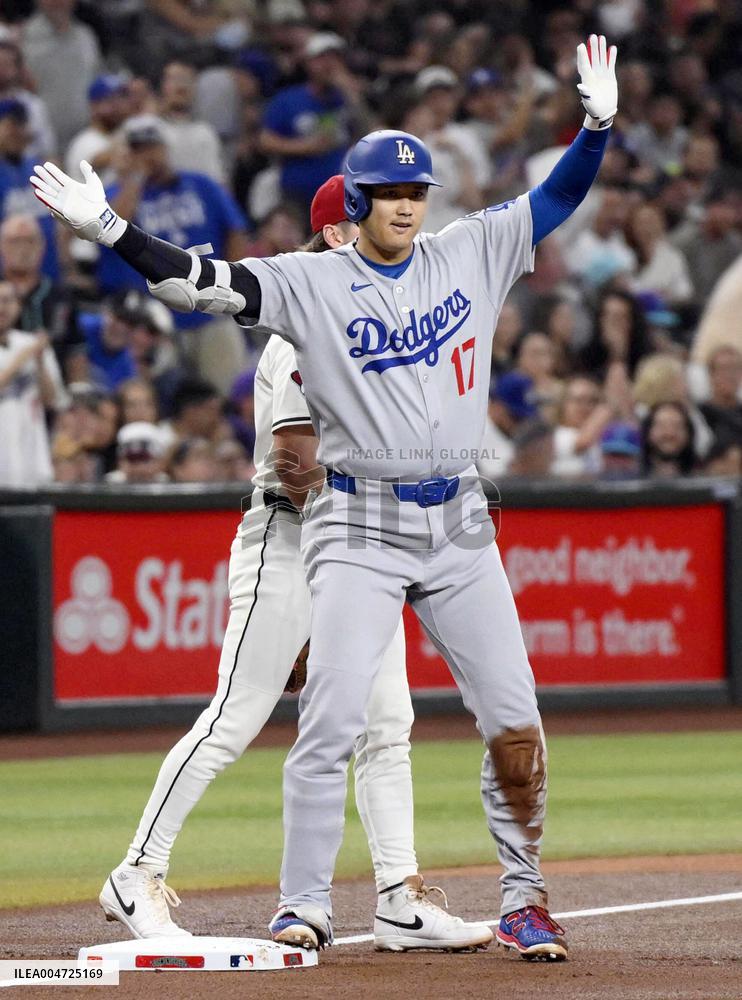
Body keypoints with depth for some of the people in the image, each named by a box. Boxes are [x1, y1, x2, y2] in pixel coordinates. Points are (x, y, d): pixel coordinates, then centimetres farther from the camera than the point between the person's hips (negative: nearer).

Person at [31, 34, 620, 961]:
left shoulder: (471, 254, 7)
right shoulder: (310, 283, -4)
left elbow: (554, 200, 12)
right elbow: (202, 282, -14)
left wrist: (598, 123, -3)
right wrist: (108, 229, -26)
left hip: (458, 524, 3)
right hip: (357, 526, -3)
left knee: (513, 721, 1)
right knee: (330, 721, -11)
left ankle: (525, 900, 14)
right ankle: (304, 907, -3)